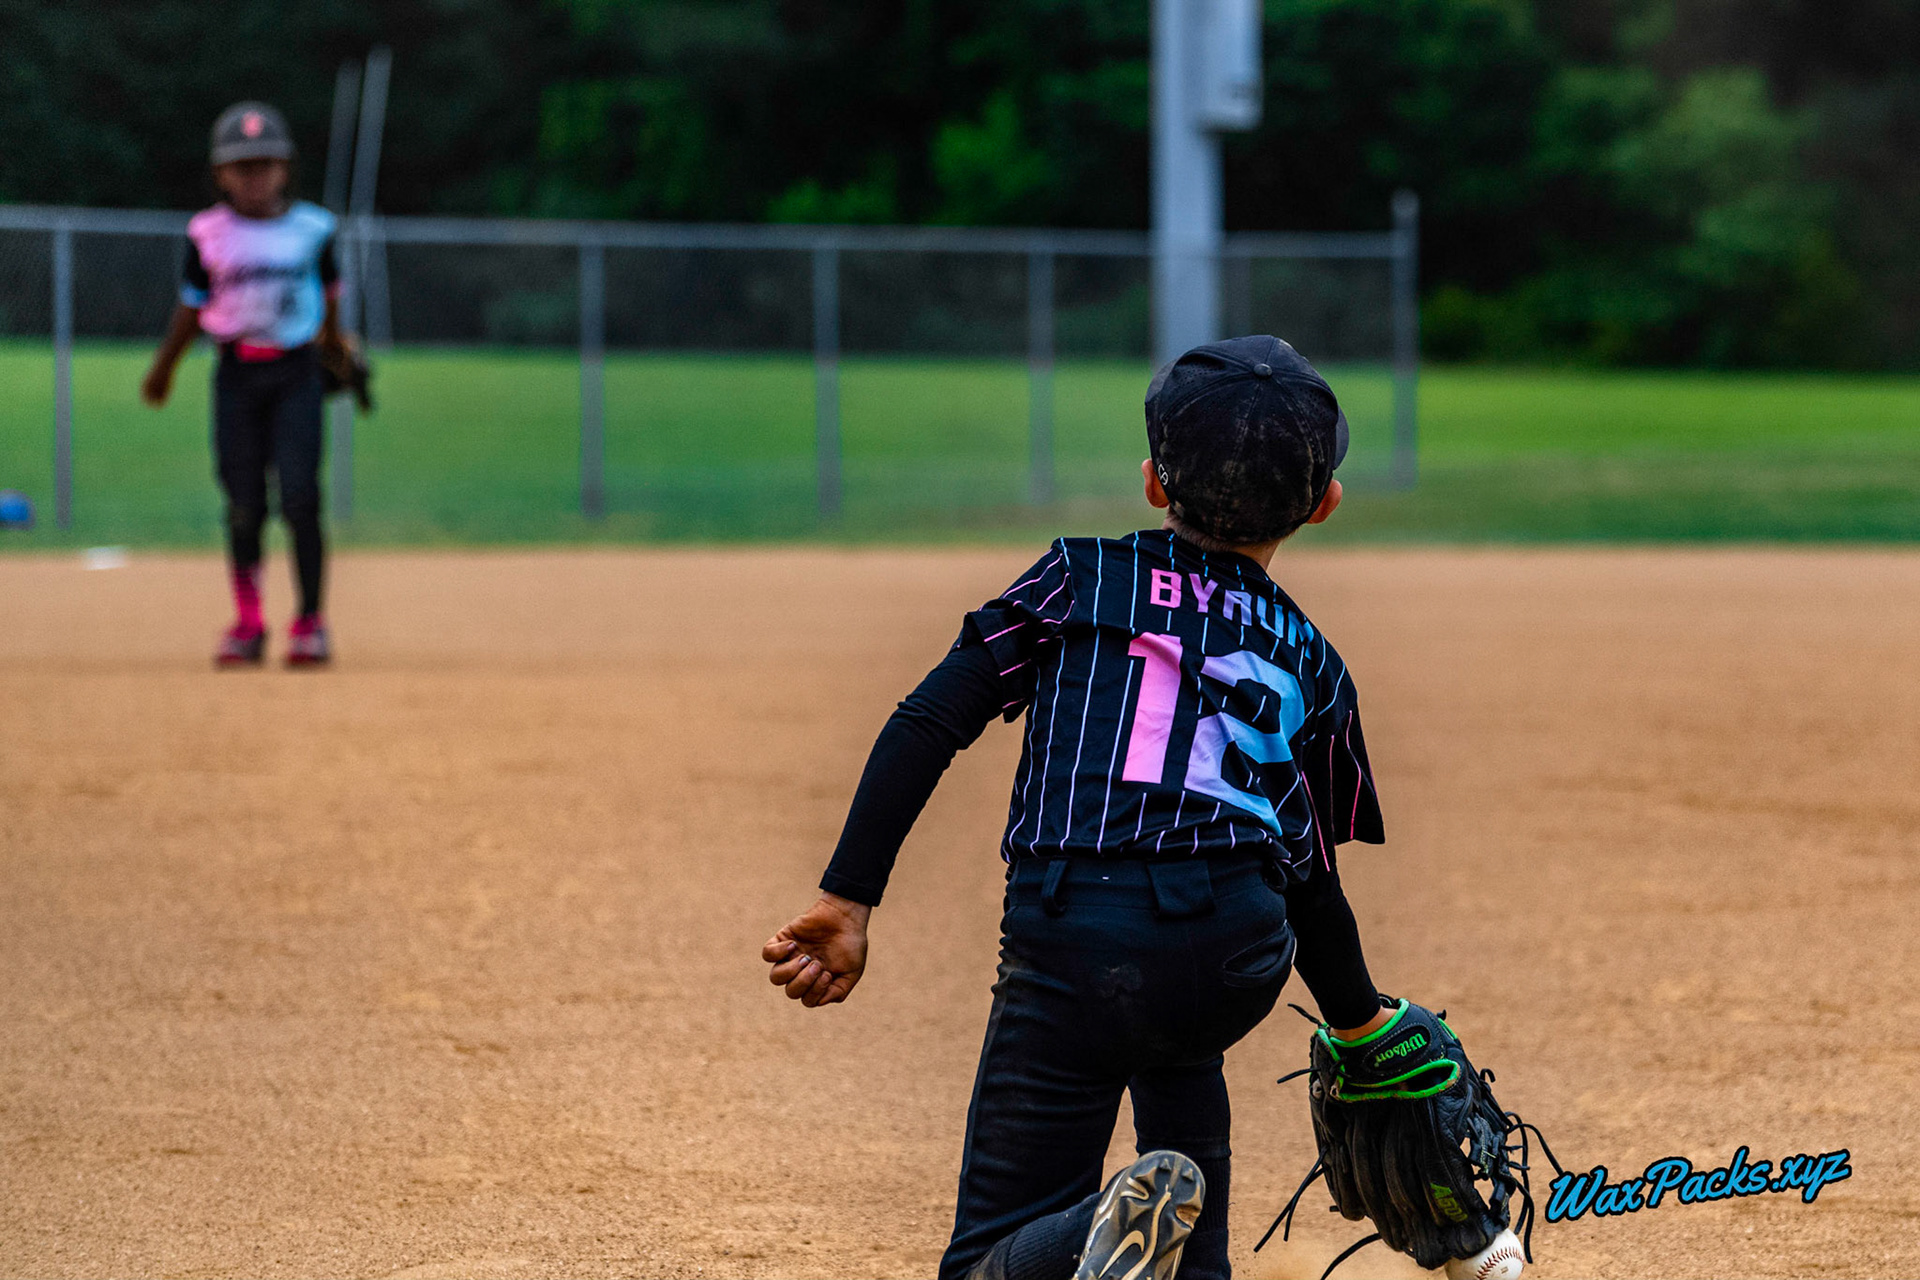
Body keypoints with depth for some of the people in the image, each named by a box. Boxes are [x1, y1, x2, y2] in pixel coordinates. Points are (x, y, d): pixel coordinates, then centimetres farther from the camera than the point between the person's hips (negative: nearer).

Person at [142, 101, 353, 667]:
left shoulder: (311, 227, 3)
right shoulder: (208, 233, 2)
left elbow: (329, 291, 19)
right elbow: (192, 307, 12)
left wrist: (334, 343, 31)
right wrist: (162, 370, 18)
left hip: (295, 371, -1)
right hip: (235, 373, 1)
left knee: (298, 497, -10)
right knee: (244, 504, 0)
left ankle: (310, 620, -1)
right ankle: (248, 624, 12)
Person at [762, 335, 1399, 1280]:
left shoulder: (1083, 578, 13)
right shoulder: (1313, 667, 17)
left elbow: (927, 727, 2)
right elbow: (1311, 886, 23)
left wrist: (847, 900, 1)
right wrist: (1360, 1023, 40)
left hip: (1072, 954, -2)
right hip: (1240, 965, 2)